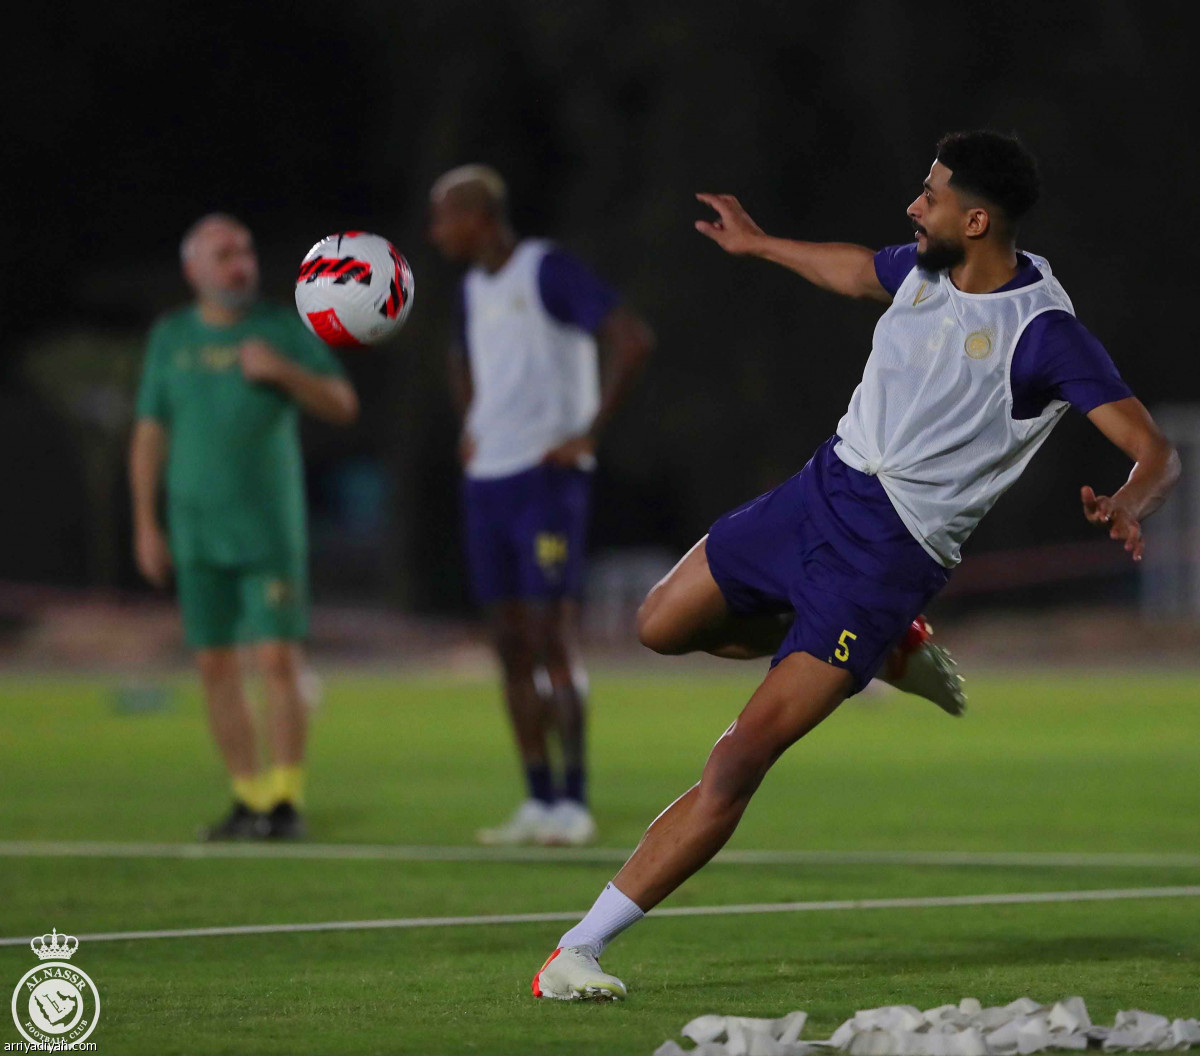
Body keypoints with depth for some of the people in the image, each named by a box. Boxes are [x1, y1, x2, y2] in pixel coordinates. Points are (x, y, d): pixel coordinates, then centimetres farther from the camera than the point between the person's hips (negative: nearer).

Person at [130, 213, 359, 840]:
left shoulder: (283, 329, 3)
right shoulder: (171, 338, 9)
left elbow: (342, 406, 1)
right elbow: (149, 437, 11)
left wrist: (283, 370, -15)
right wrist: (145, 525, 6)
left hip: (270, 527, -3)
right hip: (196, 529, 3)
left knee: (278, 658, -11)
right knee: (216, 666, 2)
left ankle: (287, 798, -7)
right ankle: (248, 800, 10)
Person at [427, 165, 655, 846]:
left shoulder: (547, 271, -9)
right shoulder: (475, 288, 17)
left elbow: (634, 338, -18)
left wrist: (591, 434, -17)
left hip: (545, 477, -8)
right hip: (487, 482, 8)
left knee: (552, 640, -11)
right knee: (512, 647, 6)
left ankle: (574, 802, -8)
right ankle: (539, 802, 10)